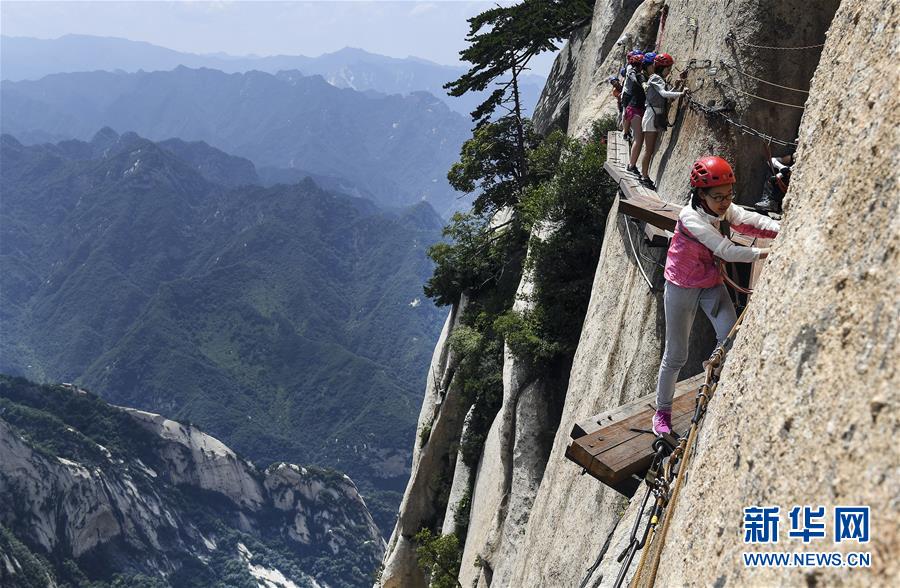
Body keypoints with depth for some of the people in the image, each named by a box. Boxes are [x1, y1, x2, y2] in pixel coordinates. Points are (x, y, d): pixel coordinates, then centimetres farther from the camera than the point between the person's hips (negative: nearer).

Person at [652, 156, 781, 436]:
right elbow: (726, 250, -32)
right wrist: (767, 253, -35)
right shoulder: (690, 217, -27)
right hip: (682, 287, -5)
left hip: (712, 283, 6)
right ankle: (662, 411, 18)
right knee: (676, 355, 2)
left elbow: (751, 221, -21)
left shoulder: (725, 210, -7)